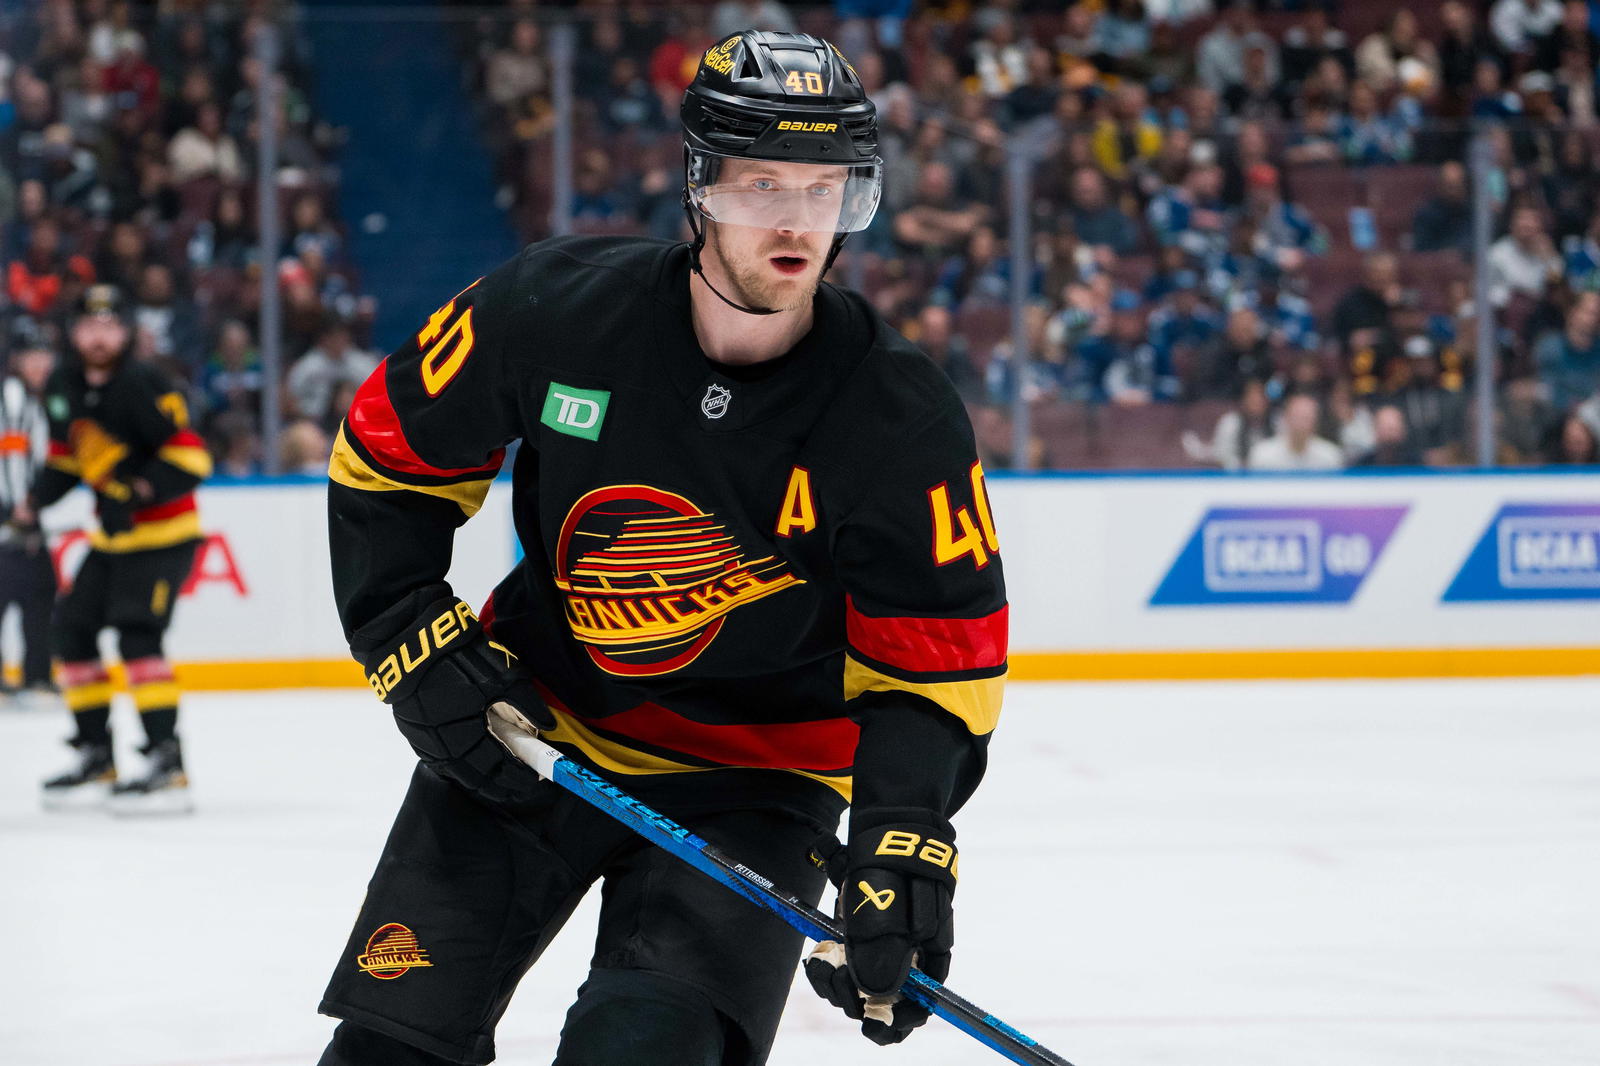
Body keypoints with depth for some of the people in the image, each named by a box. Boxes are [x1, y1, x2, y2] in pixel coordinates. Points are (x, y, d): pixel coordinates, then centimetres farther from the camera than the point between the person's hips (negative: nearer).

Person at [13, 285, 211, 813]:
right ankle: (96, 755, 18)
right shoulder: (62, 388, 4)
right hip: (113, 536, 8)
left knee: (136, 630, -21)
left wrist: (138, 491, -32)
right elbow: (67, 455, 18)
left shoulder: (143, 385, -19)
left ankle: (166, 762, -23)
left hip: (164, 532, -8)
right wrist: (35, 501, 4)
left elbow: (191, 457, -22)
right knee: (72, 626, 7)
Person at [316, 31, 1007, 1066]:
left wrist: (901, 843, -27)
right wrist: (416, 647, -8)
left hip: (751, 782, -2)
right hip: (526, 731, 2)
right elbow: (387, 456, 0)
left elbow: (940, 652, -13)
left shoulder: (901, 417, -17)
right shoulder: (554, 308, -15)